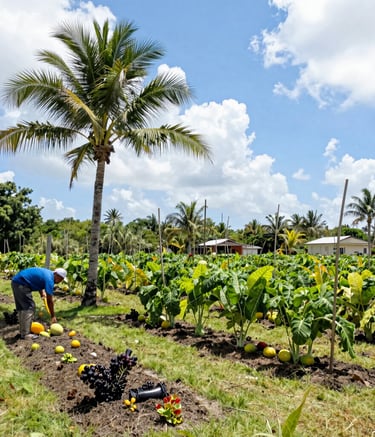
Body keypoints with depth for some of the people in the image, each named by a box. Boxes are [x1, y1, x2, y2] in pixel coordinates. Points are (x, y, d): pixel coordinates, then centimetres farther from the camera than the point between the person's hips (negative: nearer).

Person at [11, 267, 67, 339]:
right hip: (21, 284, -10)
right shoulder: (49, 279, -16)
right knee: (29, 307, -7)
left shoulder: (48, 273, 11)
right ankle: (25, 334, -6)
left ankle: (22, 331, 22)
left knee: (21, 308, 15)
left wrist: (42, 293, 6)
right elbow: (50, 300, -13)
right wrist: (53, 316, -6)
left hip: (16, 281, 10)